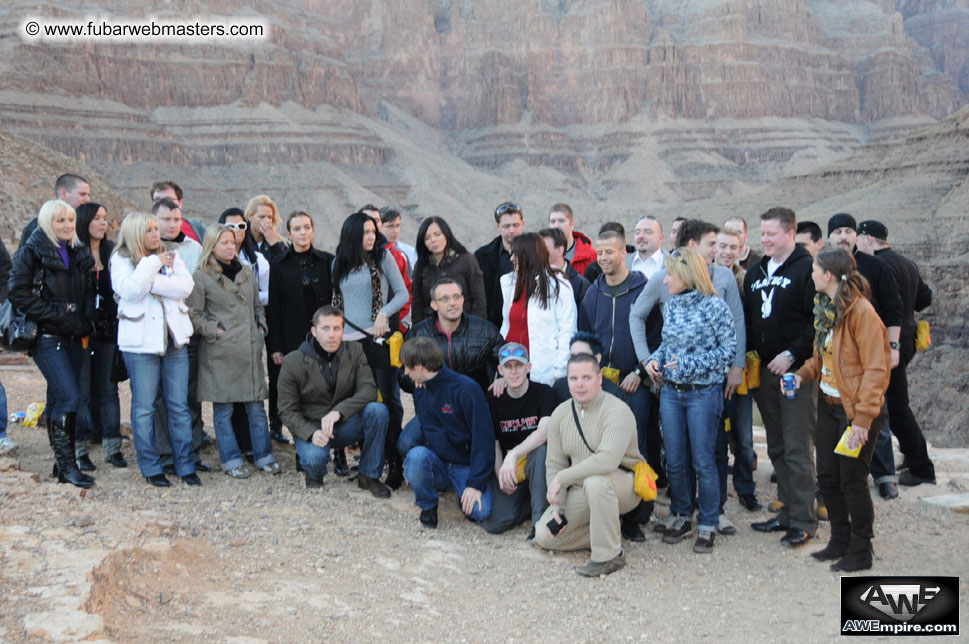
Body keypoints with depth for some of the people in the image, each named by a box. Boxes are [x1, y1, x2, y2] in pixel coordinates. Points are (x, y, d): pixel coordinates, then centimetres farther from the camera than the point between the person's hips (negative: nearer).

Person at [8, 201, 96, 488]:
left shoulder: (80, 253, 13)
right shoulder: (30, 253, -5)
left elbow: (88, 292, 22)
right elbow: (18, 294, -12)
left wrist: (86, 319, 4)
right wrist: (56, 314, -16)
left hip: (74, 337, 6)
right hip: (46, 337, -6)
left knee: (59, 400, 11)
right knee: (69, 397, -15)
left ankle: (62, 463, 18)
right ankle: (66, 465, -8)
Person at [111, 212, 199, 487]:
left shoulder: (171, 256, 12)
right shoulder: (121, 260, 2)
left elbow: (186, 286, -5)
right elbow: (130, 291, -16)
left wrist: (153, 283, -12)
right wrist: (153, 264, -10)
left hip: (174, 338, 3)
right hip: (140, 341, -3)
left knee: (179, 405, 5)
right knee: (144, 408, 1)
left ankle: (186, 466, 12)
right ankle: (151, 468, 12)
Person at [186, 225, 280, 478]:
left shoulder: (246, 272, 14)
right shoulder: (201, 277, -2)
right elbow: (194, 314, -2)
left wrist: (261, 329, 9)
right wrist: (215, 332, -10)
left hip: (250, 348, 4)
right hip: (219, 351, -4)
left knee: (256, 405, 5)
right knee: (223, 409, 2)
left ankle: (264, 456, 15)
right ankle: (231, 460, 13)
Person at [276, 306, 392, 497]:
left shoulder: (354, 351, -3)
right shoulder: (292, 362, -8)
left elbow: (369, 390, -14)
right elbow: (287, 411, -5)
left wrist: (338, 411, -31)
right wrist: (311, 433, -25)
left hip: (346, 425, 2)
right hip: (310, 428, -2)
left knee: (378, 410, -26)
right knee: (315, 457, -35)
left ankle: (369, 476, -10)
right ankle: (314, 473, 7)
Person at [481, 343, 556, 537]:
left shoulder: (543, 392, -7)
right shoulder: (494, 400, 5)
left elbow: (545, 431, -24)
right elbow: (494, 444, 6)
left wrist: (514, 455, -37)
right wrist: (501, 476, -11)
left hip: (535, 464, -2)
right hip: (508, 471, 3)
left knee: (541, 451, -39)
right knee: (494, 523, -22)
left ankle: (540, 521, -26)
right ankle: (528, 503, 10)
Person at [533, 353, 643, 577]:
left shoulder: (617, 411, -20)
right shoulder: (560, 414, 1)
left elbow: (607, 460, -34)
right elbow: (554, 465, 5)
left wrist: (562, 478, -25)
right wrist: (556, 507, -8)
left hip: (624, 485, -6)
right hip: (581, 491, 6)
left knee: (596, 481, -39)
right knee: (544, 536, -6)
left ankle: (609, 555, -21)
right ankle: (610, 533, 9)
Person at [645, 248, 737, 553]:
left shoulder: (715, 306, -10)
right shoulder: (670, 306, 8)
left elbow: (729, 349, -10)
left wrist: (689, 364, -16)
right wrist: (655, 359, -1)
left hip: (704, 392, -6)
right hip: (671, 391, 6)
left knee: (703, 462, 2)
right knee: (674, 461, 10)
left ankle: (707, 525, 17)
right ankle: (681, 516, 27)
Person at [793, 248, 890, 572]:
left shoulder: (861, 311, -19)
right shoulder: (826, 307, 9)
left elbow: (876, 369, -20)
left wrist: (862, 418, -22)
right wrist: (803, 374, -1)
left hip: (856, 410, -8)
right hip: (828, 405, 8)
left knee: (852, 481, 2)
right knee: (827, 475, 14)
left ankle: (860, 553, 19)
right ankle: (840, 541, 30)